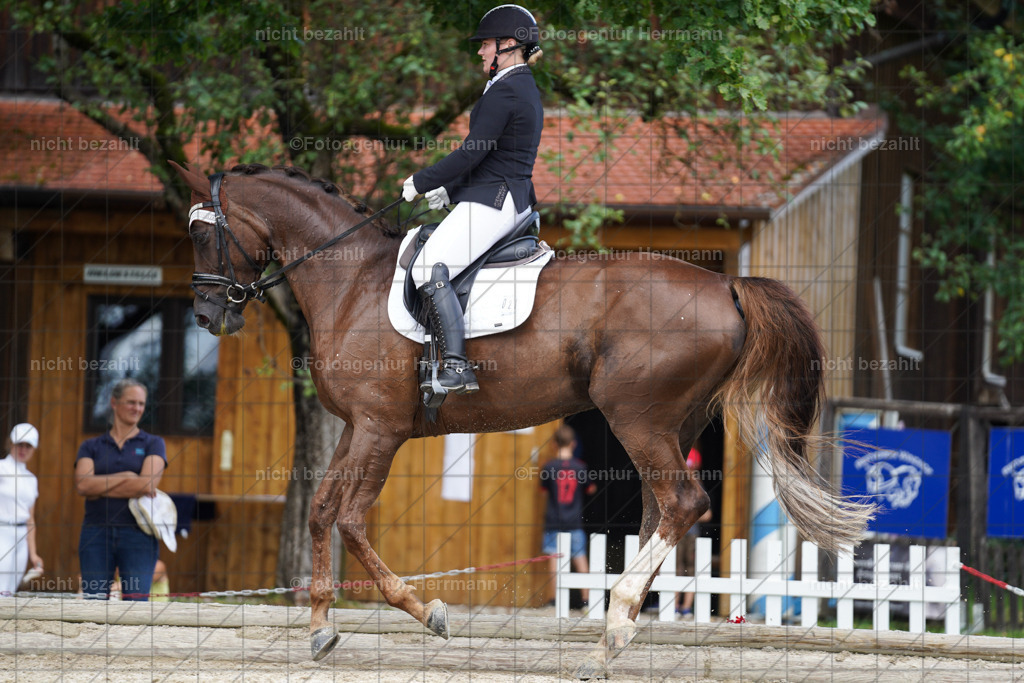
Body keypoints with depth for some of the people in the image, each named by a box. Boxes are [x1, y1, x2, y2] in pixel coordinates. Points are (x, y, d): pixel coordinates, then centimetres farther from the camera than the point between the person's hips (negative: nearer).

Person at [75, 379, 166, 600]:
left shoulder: (152, 444, 10)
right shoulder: (91, 447, 13)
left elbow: (148, 483, -8)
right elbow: (82, 484, -4)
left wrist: (100, 488, -4)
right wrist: (125, 477, -8)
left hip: (138, 532, -1)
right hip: (97, 531, 1)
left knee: (136, 600, -10)